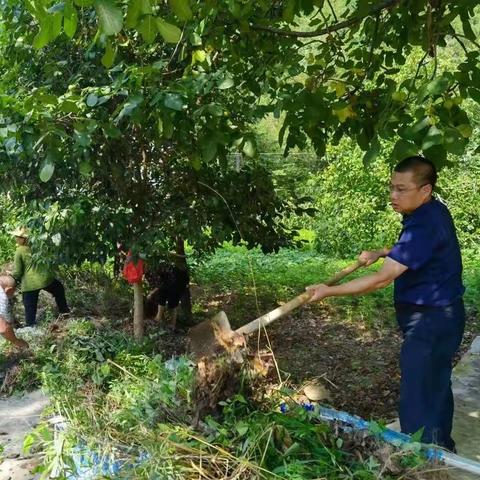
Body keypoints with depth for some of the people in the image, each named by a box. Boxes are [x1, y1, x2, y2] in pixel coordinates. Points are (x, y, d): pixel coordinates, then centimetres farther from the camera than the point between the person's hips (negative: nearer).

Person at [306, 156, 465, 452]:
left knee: (417, 403, -5)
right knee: (436, 387, 25)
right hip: (440, 315, 11)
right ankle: (441, 449, 43)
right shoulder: (433, 212, 4)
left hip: (430, 321, -11)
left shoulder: (425, 225, -27)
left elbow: (382, 279, -30)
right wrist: (380, 253, 11)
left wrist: (329, 291, -25)